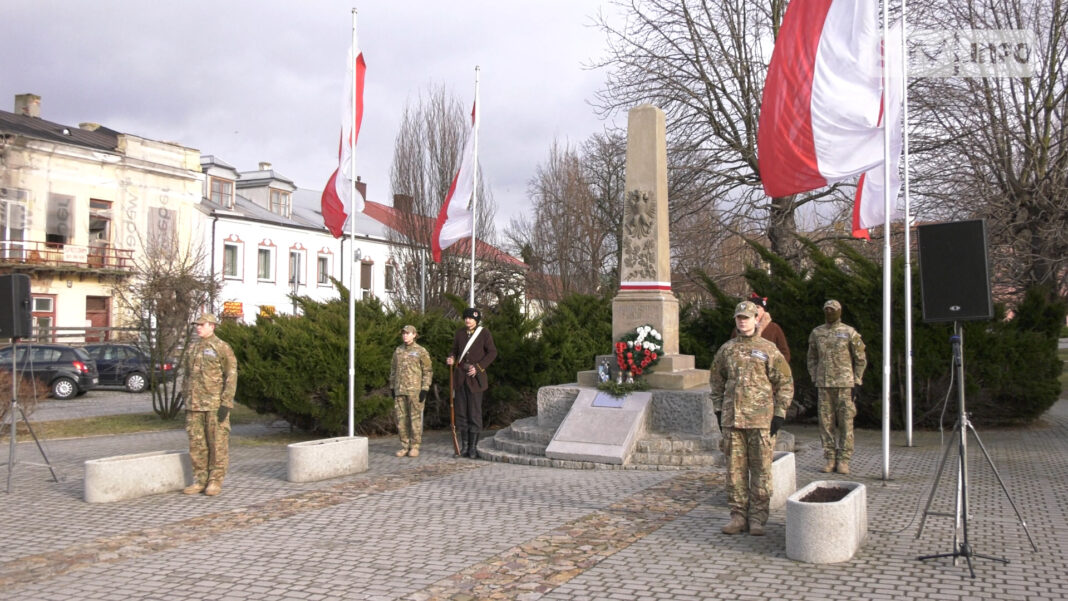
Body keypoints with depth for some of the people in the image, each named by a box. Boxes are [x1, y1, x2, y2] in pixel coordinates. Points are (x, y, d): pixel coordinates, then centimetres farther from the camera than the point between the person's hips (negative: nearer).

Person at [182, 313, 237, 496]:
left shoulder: (222, 348, -6)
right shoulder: (193, 349, 14)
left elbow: (231, 376, -10)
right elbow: (188, 377, 19)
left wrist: (226, 404, -16)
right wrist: (187, 401, 14)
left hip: (216, 404, -6)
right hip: (195, 405, 6)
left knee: (218, 443, 0)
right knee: (196, 443, 7)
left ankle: (215, 481, 6)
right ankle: (200, 480, 15)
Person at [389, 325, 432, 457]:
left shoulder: (421, 351, -1)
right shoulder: (398, 351, 13)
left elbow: (428, 371, -2)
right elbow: (393, 370, 18)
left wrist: (424, 389, -10)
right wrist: (392, 387, 12)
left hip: (415, 391, -5)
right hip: (400, 391, 5)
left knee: (415, 418, -2)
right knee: (401, 418, 5)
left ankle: (414, 446, 5)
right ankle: (404, 446, 13)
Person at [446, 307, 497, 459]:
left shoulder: (484, 333, -3)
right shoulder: (459, 333, 10)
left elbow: (492, 352, -4)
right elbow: (455, 351, 17)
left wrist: (478, 367, -13)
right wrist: (451, 359, -7)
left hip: (475, 377, -4)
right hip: (460, 377, 4)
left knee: (475, 412, -3)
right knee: (461, 411, 6)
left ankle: (474, 447, 4)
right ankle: (465, 446, 14)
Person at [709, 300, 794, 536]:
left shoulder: (768, 350, 1)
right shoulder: (726, 349, 10)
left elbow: (785, 383, 1)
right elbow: (716, 381, 17)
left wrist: (779, 414, -5)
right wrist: (718, 410, 10)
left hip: (761, 420, -3)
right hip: (732, 419, 3)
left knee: (761, 470, 2)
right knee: (735, 468, 6)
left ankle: (757, 518, 10)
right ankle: (738, 515, 15)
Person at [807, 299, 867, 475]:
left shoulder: (850, 333, -1)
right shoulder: (816, 333, 8)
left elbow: (861, 359, 1)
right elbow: (812, 358, 16)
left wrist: (857, 383, -4)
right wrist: (814, 380, 7)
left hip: (845, 384, -3)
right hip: (824, 385, 3)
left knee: (846, 423, -1)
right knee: (826, 422, 4)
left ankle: (844, 461, 5)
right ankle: (830, 460, 11)